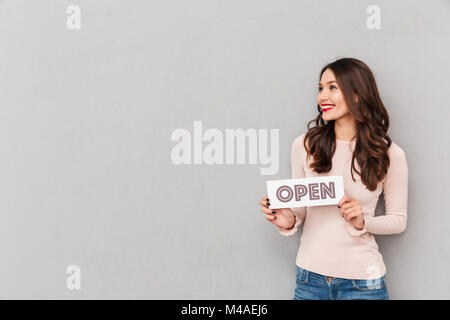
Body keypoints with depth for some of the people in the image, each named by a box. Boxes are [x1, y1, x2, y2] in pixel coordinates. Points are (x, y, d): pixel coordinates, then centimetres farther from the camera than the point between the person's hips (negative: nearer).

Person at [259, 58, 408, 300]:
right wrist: (288, 221, -13)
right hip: (310, 275, 2)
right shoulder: (304, 145, -1)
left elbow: (398, 220, 2)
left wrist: (362, 222, -15)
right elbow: (301, 208, 8)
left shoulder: (389, 154, -5)